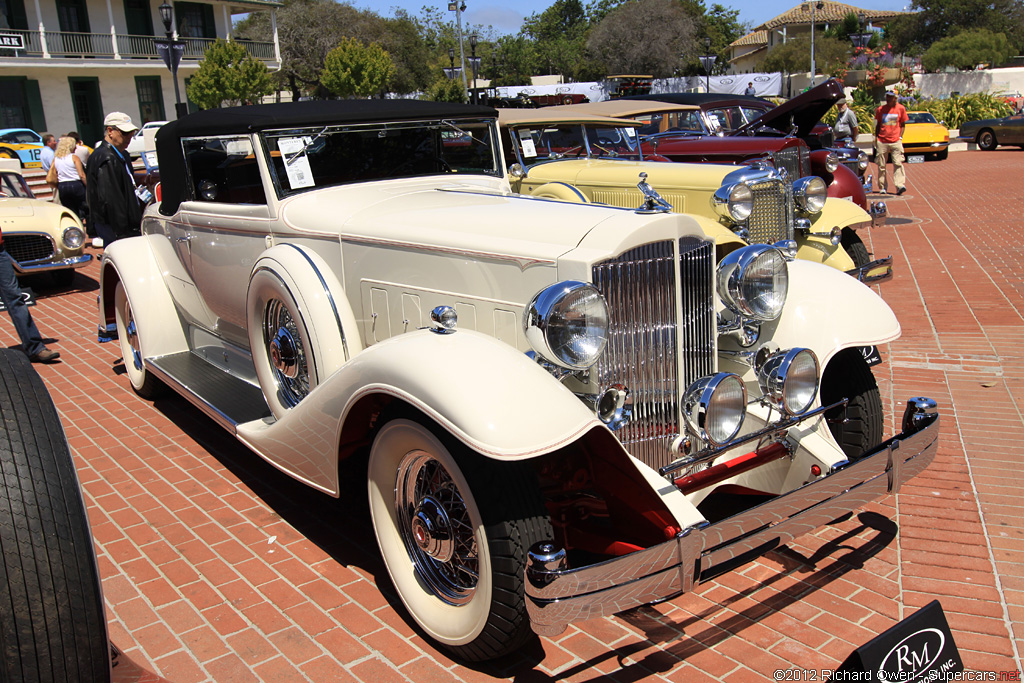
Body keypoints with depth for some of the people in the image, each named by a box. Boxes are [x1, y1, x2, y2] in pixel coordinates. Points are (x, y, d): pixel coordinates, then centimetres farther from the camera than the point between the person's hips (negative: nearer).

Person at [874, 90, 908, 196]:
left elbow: (903, 124, 9)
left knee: (898, 164, -11)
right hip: (882, 142, 2)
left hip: (896, 141, -2)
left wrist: (900, 137, -1)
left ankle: (900, 185, -17)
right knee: (881, 166, 4)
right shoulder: (881, 109, 7)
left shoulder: (900, 108, 4)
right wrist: (876, 138, 6)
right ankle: (882, 187, 11)